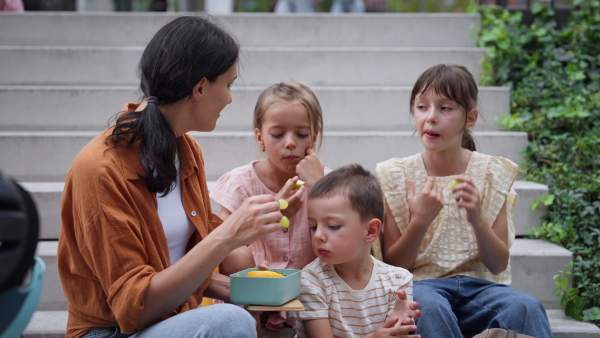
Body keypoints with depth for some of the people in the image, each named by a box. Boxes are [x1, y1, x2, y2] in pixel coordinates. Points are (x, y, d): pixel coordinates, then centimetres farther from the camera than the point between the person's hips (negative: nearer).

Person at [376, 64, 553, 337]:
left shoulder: (492, 173, 5)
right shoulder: (396, 175, 3)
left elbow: (499, 264, 3)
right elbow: (392, 264, 1)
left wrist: (477, 219, -16)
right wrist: (420, 220, -16)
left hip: (479, 284, 1)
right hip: (421, 284, -1)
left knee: (525, 307, -33)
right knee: (430, 307, -38)